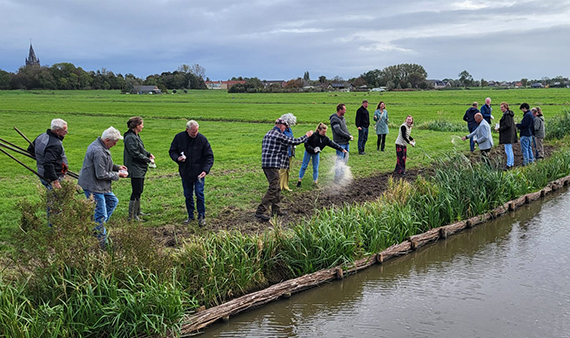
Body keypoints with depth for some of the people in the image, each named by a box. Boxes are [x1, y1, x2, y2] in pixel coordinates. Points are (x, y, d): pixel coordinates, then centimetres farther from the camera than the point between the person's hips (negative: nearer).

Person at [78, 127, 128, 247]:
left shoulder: (99, 146, 8)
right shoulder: (98, 152, -26)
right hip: (93, 187, -11)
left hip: (100, 186, 11)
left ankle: (98, 227, 28)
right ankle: (102, 244, 7)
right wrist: (117, 175, -12)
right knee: (101, 215, -4)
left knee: (113, 201, 24)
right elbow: (101, 174, -25)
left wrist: (117, 167, 9)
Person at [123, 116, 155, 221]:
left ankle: (137, 213, 30)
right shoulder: (130, 138, -19)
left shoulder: (136, 136, 13)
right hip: (135, 170, -11)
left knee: (139, 191, 18)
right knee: (136, 192, -7)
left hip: (140, 169, 11)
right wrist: (148, 160, -13)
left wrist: (149, 154, 6)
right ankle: (131, 216, -1)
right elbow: (136, 154, -22)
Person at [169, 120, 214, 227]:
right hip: (185, 173, 3)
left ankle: (201, 217, 5)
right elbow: (172, 151, 8)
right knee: (188, 195, 10)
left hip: (198, 173, -3)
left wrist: (205, 170, -19)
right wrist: (177, 158, -15)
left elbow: (209, 157, -6)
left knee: (199, 193, -7)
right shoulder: (179, 137, -4)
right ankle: (190, 216, 23)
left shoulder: (202, 139, -10)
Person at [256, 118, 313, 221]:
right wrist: (307, 135, 9)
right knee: (273, 189, -11)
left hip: (265, 164, 10)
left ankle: (276, 210, 22)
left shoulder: (267, 134, 17)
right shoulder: (279, 136, -11)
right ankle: (261, 211, -16)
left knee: (277, 188, 17)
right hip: (273, 165, -10)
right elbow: (295, 141, -5)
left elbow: (263, 147, 23)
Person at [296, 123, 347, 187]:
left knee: (315, 168, 5)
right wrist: (313, 149, -33)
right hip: (308, 152, -3)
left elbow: (333, 144, -18)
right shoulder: (313, 135, -28)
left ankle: (315, 182, 14)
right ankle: (299, 180, 14)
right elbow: (306, 144, -23)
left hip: (316, 154, 3)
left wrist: (341, 149, -26)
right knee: (304, 166, 4)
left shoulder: (325, 139, -16)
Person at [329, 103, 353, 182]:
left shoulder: (342, 118, 15)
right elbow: (338, 131, -19)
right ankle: (337, 178, -4)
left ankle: (341, 174, 27)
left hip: (346, 142, 9)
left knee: (345, 159, 15)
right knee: (340, 160, -8)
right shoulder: (334, 119, -13)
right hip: (340, 143, -9)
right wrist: (348, 136, -13)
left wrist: (350, 135, 1)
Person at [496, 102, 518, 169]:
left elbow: (507, 125, -21)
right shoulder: (509, 114, 15)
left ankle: (509, 165, -6)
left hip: (507, 135, -11)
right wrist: (500, 128, 15)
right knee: (510, 150, 15)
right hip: (510, 134, 11)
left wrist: (499, 129, -13)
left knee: (508, 150, -8)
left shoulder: (507, 115, -16)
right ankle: (512, 164, 21)